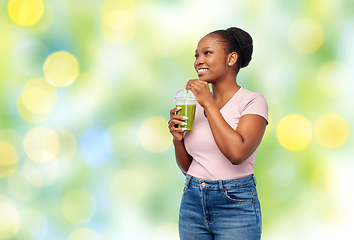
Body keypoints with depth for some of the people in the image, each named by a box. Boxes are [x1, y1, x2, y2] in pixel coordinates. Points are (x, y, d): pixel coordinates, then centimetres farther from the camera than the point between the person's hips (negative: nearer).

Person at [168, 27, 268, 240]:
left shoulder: (253, 102, -7)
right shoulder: (195, 104, 8)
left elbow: (237, 153, -24)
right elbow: (187, 167, 13)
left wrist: (209, 104, -17)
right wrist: (178, 139, -7)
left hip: (235, 206, -5)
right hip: (192, 204, 5)